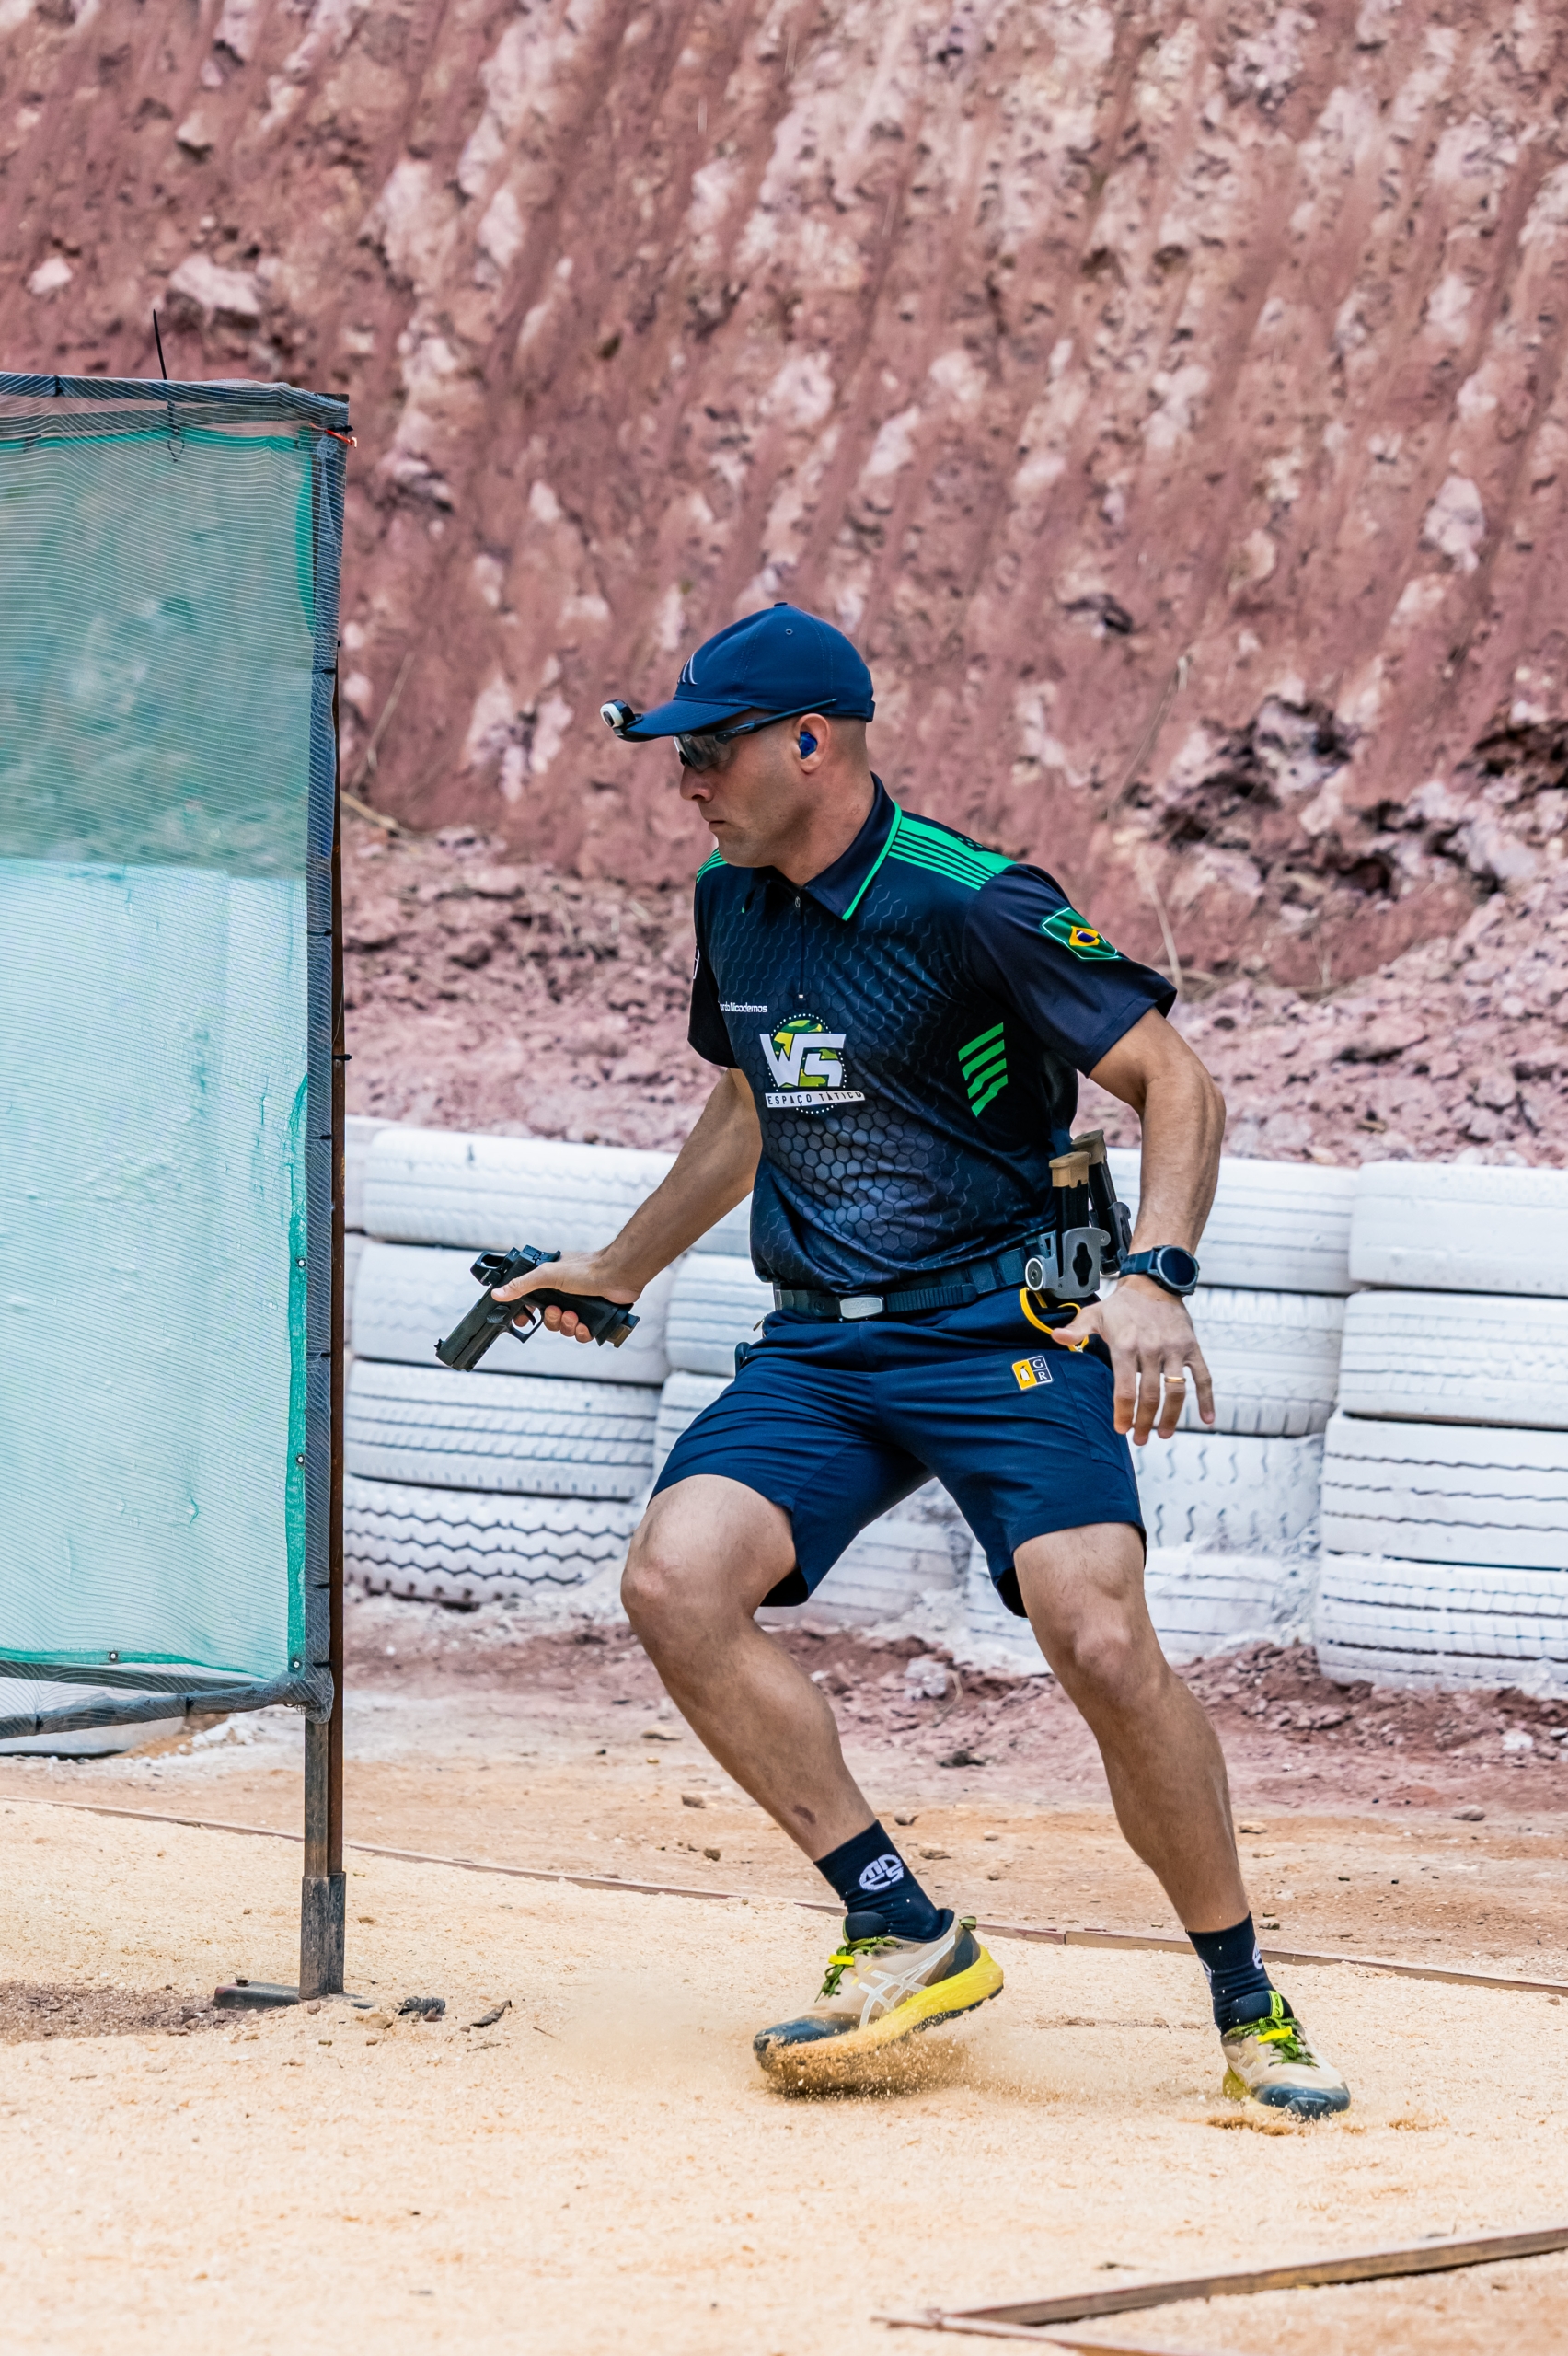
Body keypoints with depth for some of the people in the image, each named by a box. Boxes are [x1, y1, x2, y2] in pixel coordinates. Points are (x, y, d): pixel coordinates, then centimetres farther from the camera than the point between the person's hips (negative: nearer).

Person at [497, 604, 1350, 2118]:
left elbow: (1175, 1085, -11)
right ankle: (906, 1939, -8)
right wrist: (617, 1272, 39)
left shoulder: (974, 906, -12)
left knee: (1100, 1641, -24)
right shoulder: (732, 907, 10)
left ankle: (1249, 2009, -5)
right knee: (675, 1583, -19)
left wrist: (1154, 1281, -26)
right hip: (818, 1347, 6)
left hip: (1005, 1326, -6)